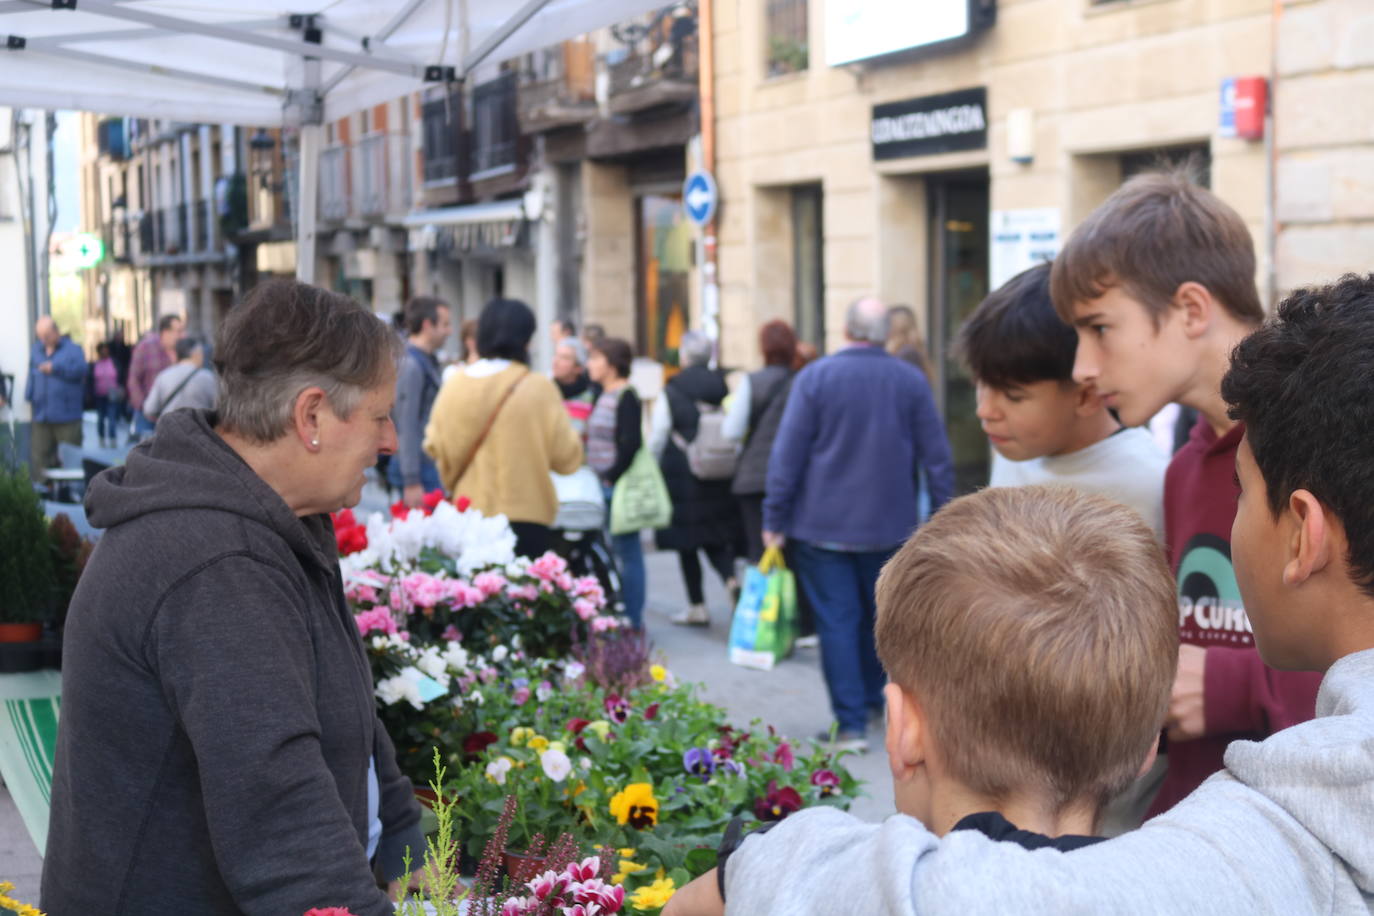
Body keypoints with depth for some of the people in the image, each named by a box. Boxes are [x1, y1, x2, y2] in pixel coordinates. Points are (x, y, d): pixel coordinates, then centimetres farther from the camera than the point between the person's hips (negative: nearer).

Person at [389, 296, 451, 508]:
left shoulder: (429, 362, 15)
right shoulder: (411, 365, -15)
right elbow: (406, 428, -19)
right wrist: (412, 482, -21)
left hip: (429, 465, 9)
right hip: (419, 468, -9)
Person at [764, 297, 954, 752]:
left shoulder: (815, 377, -7)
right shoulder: (911, 381, -1)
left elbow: (788, 453, -8)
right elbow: (936, 455, 2)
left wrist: (774, 520, -2)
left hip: (823, 525, -3)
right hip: (889, 526, 3)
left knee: (837, 621, 0)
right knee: (880, 615, 20)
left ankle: (851, 724, -2)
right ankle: (872, 699, 33)